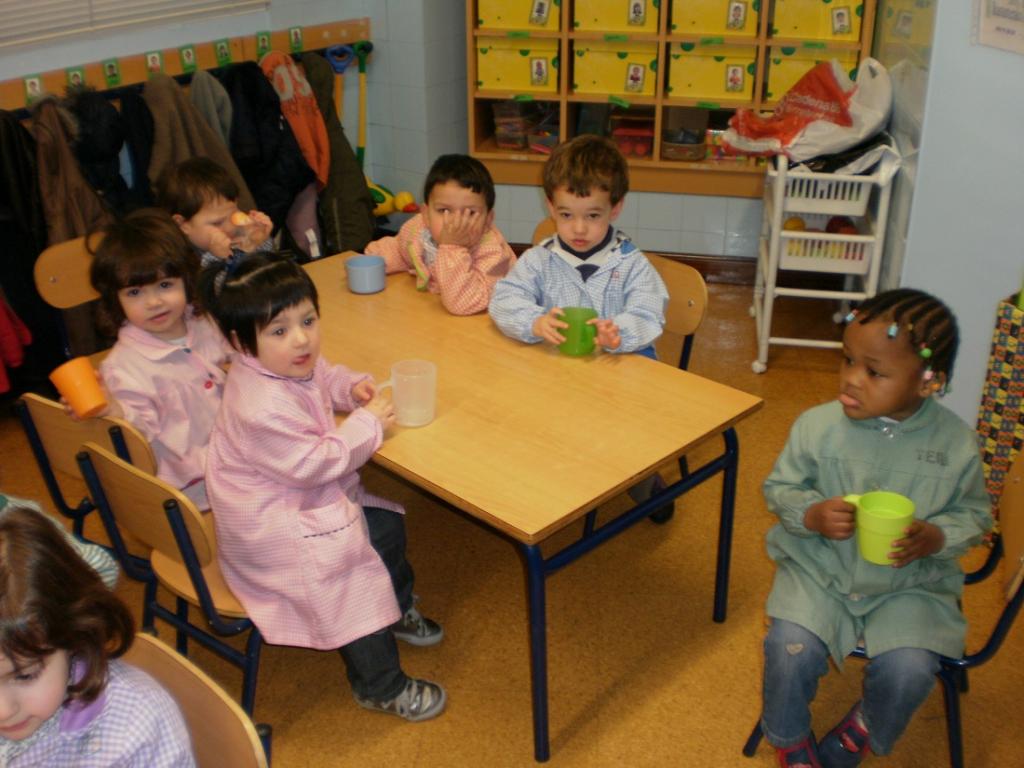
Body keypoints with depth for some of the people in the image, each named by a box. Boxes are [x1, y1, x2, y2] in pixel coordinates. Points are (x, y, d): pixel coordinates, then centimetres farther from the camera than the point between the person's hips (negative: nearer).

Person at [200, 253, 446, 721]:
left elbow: (323, 377, 19)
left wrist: (351, 388, -3)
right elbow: (311, 465, -29)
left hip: (304, 497, 10)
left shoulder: (291, 365, -5)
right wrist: (366, 425, -21)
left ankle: (395, 610, 38)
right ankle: (379, 687, 7)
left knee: (386, 525, 11)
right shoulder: (262, 408, -35)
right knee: (353, 570, -13)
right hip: (269, 526, -10)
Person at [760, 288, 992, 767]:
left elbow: (975, 514, 4)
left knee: (909, 670, -21)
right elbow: (779, 487, 2)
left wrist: (936, 538, -17)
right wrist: (811, 514, -19)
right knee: (790, 649, -22)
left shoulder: (956, 443, -9)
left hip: (910, 584, 1)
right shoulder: (817, 426, -11)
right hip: (818, 570, 0)